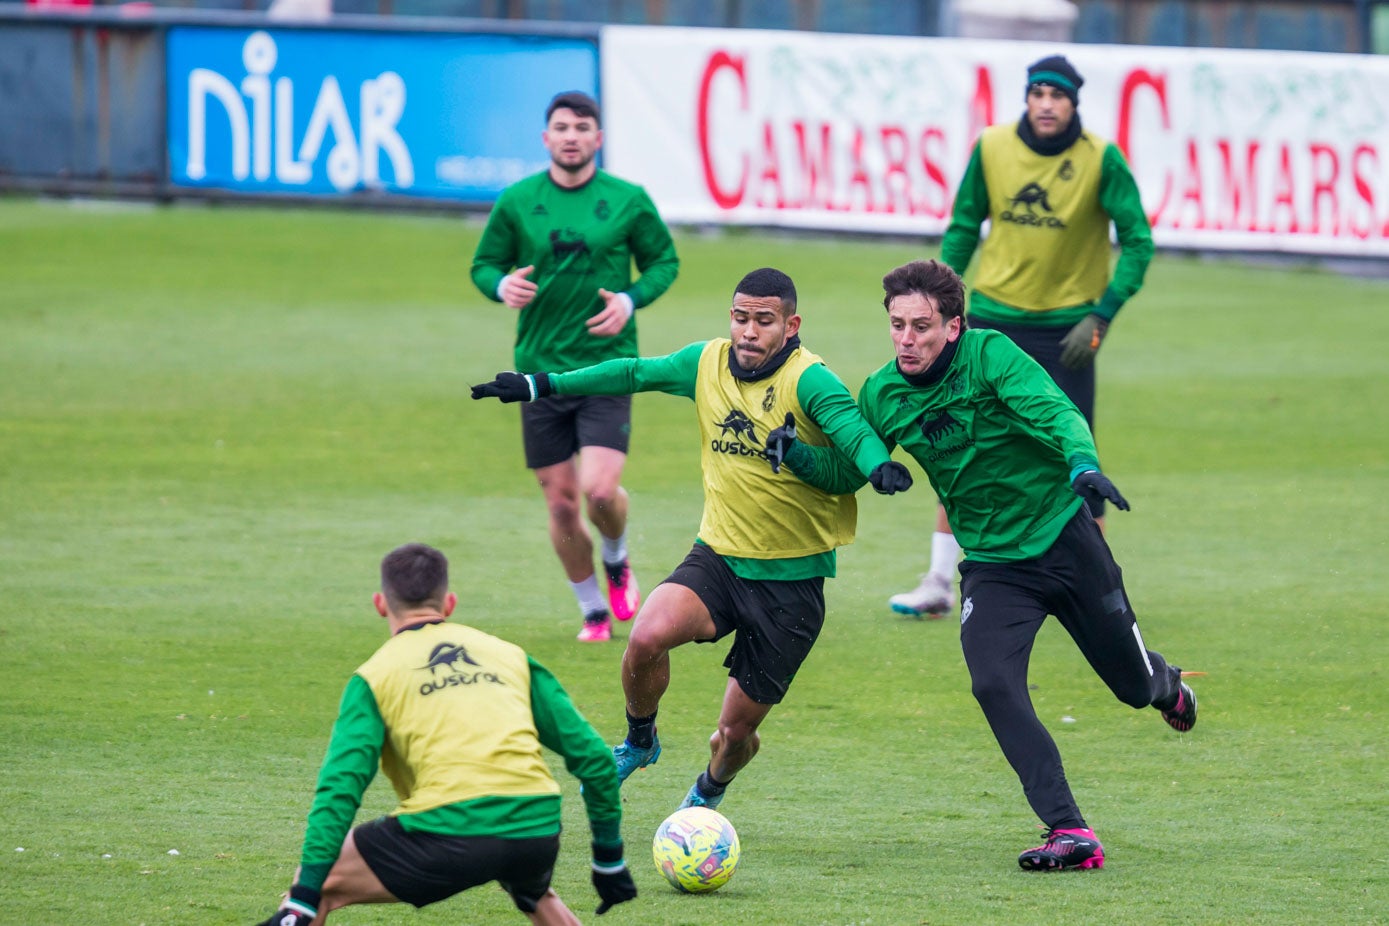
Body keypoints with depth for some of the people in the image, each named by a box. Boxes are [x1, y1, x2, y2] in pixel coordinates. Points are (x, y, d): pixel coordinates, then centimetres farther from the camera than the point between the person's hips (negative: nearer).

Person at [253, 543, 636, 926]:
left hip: (448, 831, -4)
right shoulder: (510, 655, 20)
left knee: (320, 882, 15)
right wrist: (610, 859, 27)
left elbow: (340, 788, -2)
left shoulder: (373, 677, 10)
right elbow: (591, 754, 19)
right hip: (536, 833, 4)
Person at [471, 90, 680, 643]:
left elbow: (664, 261, 10)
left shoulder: (628, 201, -1)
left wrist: (631, 300, -9)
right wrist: (502, 285, -13)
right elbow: (484, 265, 11)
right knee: (561, 503, 3)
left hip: (607, 365, -2)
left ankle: (617, 562, 17)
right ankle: (594, 611, 22)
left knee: (600, 490, -17)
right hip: (540, 369, 2)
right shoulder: (516, 202, 2)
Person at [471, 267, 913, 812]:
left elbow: (850, 425, -34)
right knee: (648, 636, -27)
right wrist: (542, 386, 15)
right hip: (718, 557, 3)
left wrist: (879, 467, -56)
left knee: (735, 733, 3)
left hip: (793, 581, -3)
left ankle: (709, 791, 42)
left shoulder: (808, 380, -17)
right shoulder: (709, 363, -1)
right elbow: (636, 374, 13)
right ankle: (639, 742, 5)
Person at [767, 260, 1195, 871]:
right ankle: (1069, 833, -20)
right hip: (991, 564, 3)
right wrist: (794, 454, -17)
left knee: (1134, 684, 12)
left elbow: (1055, 412, -30)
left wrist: (1083, 463, -50)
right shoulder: (883, 394, -5)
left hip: (1065, 539, -3)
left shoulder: (989, 355, -19)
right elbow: (845, 471, 4)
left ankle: (1167, 685, 53)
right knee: (994, 684, -23)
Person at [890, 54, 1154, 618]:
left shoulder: (1101, 160, -10)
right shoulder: (992, 148, -2)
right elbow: (964, 225, 11)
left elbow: (1137, 241, -5)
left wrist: (1102, 315, -13)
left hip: (1065, 330, -2)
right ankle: (939, 582, 7)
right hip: (993, 316, 3)